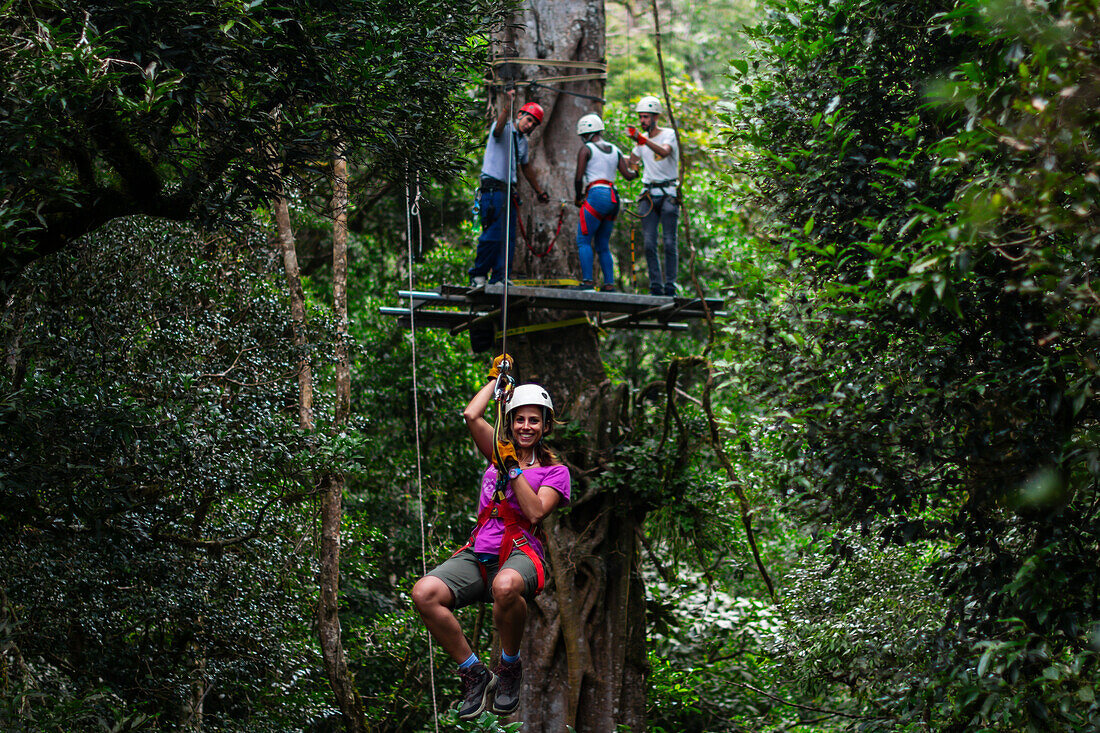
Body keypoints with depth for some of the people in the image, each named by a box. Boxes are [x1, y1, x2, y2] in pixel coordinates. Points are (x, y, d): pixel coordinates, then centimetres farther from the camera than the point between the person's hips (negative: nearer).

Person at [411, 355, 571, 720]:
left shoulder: (555, 471, 10)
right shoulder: (500, 452, 20)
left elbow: (536, 512, -7)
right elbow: (471, 415, 6)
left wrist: (513, 468, -7)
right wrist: (497, 377, 18)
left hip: (519, 554, -4)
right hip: (477, 553, 4)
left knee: (506, 585, -44)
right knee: (424, 593, -27)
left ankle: (509, 667, -16)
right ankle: (475, 674, -13)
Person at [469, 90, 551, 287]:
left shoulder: (523, 141, 20)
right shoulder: (505, 130, -4)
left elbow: (525, 167, 33)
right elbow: (499, 127, -30)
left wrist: (539, 191, 41)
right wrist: (507, 106, -48)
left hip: (509, 191, 8)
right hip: (493, 187, -8)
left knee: (509, 238, 1)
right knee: (493, 234, -14)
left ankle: (499, 278, 3)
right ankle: (478, 276, -4)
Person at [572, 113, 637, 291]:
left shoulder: (586, 149, 0)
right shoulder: (615, 150, 16)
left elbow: (578, 178, -5)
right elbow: (627, 175, 11)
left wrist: (578, 197, 11)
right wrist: (636, 173, 34)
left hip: (596, 195, -7)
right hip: (613, 198, 7)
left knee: (583, 241, -5)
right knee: (602, 245, 14)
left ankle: (587, 280, -17)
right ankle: (609, 283, 7)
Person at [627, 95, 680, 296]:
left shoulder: (669, 134, -5)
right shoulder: (641, 138, 13)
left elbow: (664, 151, -27)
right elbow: (631, 163, 19)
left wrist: (642, 139, -39)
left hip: (668, 194, -5)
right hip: (649, 195, 5)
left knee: (669, 242, -6)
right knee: (649, 243, -2)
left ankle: (670, 286, -4)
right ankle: (655, 286, 1)